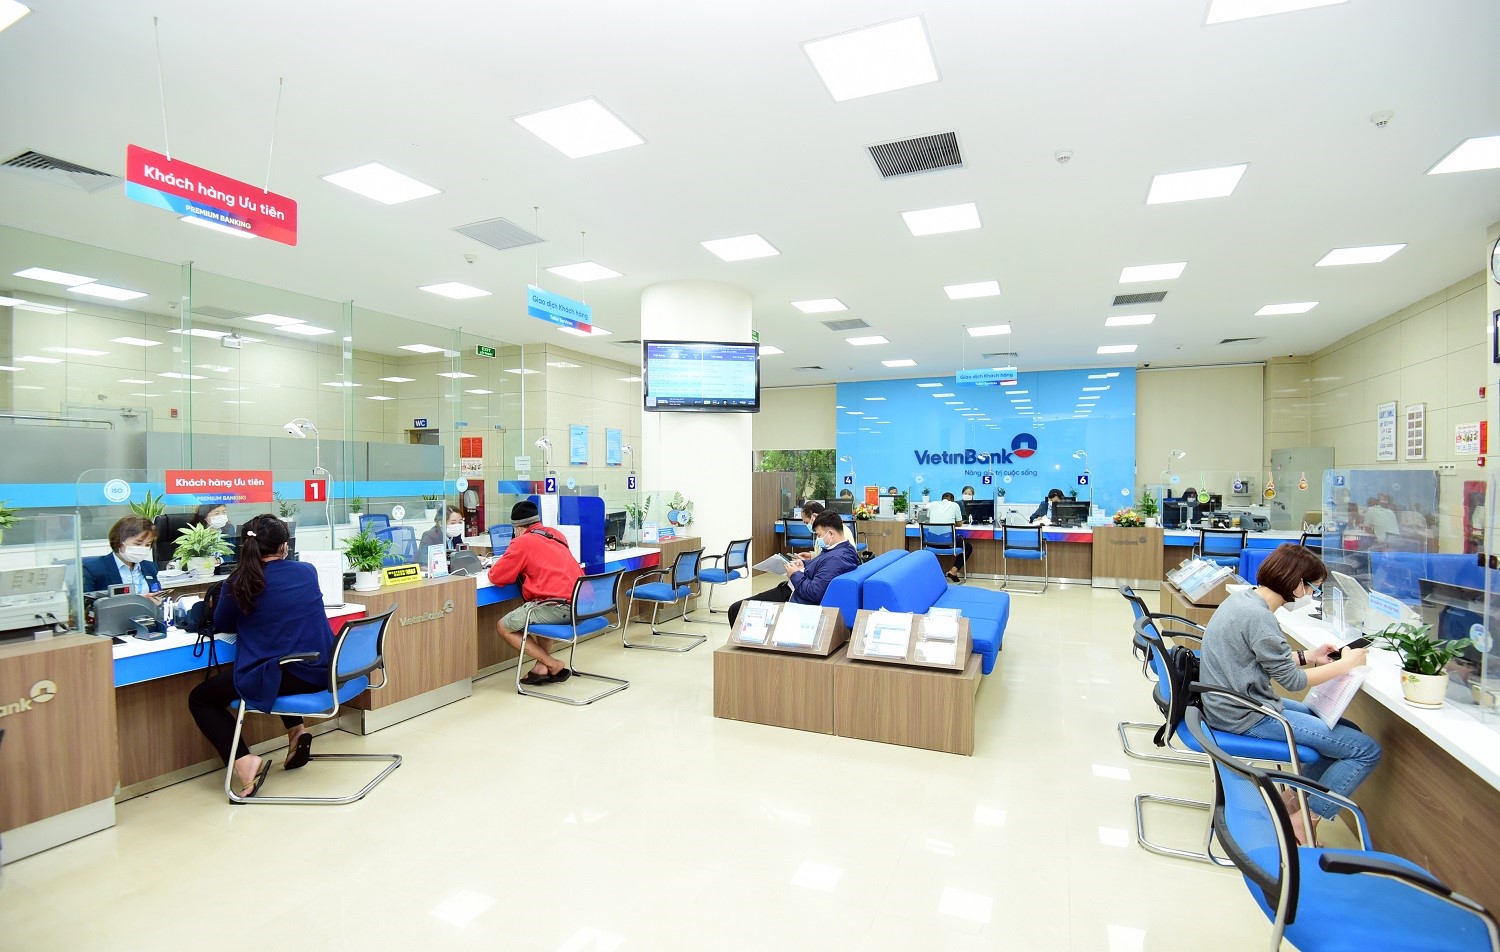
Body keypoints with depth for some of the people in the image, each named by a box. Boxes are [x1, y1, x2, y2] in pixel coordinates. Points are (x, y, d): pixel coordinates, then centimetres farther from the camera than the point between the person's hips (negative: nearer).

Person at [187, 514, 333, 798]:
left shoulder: (239, 582, -8)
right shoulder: (308, 572, 1)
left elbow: (221, 625, 10)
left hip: (270, 679, -5)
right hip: (319, 673, 5)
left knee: (199, 699, 19)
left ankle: (245, 762, 0)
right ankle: (296, 730, 24)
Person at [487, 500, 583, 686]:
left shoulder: (522, 542, -2)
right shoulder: (556, 534, 17)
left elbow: (496, 577, 3)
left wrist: (494, 568, 25)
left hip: (557, 606, -8)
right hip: (580, 604, 8)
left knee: (503, 626, 11)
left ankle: (553, 665, 7)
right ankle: (541, 666, 22)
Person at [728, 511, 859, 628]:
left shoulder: (836, 559, -28)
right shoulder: (845, 548, 5)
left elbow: (814, 593, -30)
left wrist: (795, 575, -15)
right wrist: (804, 566, 6)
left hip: (796, 602, -11)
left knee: (736, 610, -6)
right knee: (735, 609, 17)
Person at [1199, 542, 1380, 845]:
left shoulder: (1243, 598, 6)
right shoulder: (1258, 616, -24)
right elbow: (1291, 680, -15)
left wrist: (1308, 656, 11)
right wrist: (1346, 664, -3)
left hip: (1237, 703, 10)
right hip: (1244, 717, -10)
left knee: (1343, 728, 19)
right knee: (1366, 750, -5)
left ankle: (1295, 798, 21)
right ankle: (1302, 823, 4)